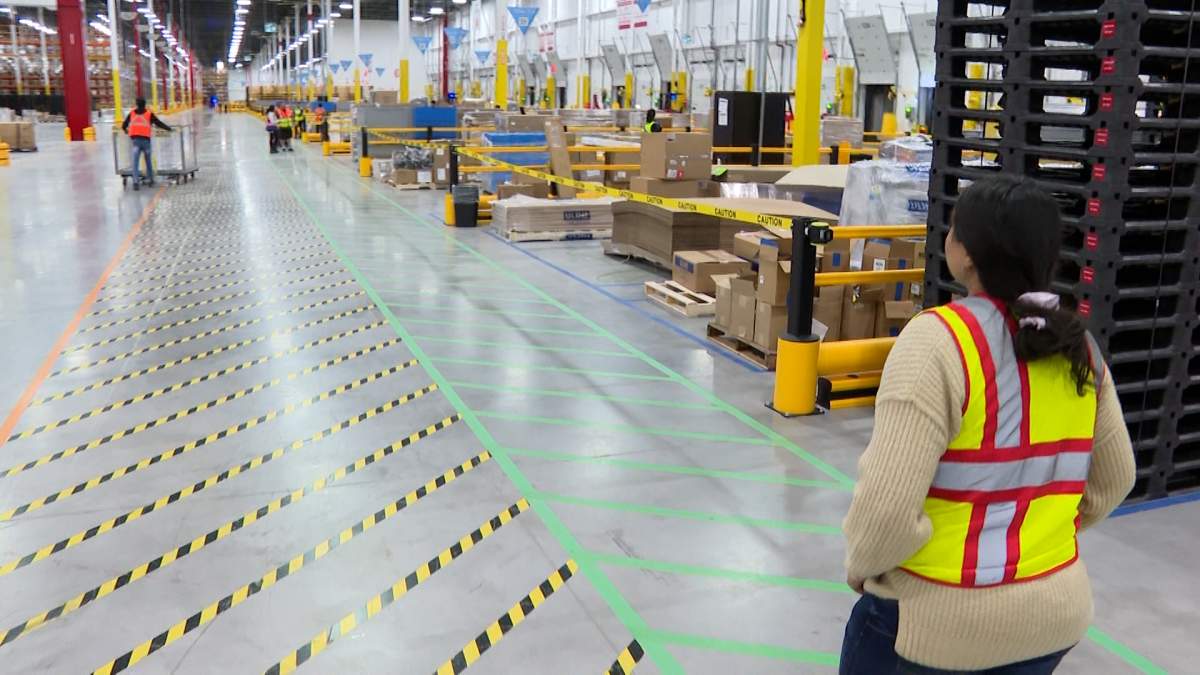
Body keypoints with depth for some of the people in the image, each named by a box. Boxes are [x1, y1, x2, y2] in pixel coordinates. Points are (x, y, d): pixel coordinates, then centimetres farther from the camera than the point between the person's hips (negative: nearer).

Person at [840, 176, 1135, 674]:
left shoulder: (939, 341, -22)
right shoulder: (1079, 345, -2)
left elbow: (888, 505, -26)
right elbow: (1114, 481, 11)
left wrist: (860, 566, -7)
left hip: (938, 618, -5)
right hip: (1055, 611, 6)